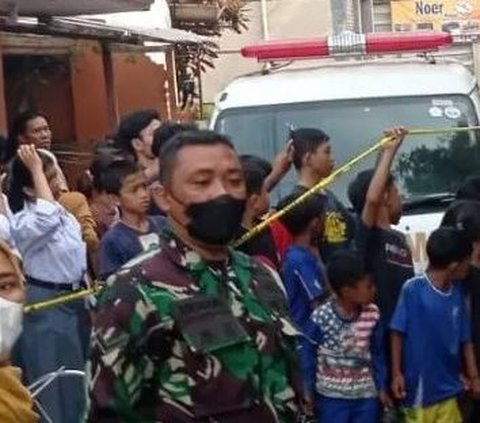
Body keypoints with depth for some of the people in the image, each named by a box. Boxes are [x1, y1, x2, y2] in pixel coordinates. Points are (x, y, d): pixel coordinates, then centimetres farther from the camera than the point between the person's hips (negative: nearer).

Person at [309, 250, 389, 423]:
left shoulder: (372, 314, -8)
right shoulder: (320, 317, -18)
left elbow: (377, 353, 5)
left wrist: (382, 388, 6)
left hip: (366, 395, 3)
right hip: (332, 395, -3)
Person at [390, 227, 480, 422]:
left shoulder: (457, 293, 1)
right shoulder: (413, 289, -15)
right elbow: (398, 333, -8)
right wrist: (396, 373, -8)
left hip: (448, 385, 5)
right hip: (420, 385, -5)